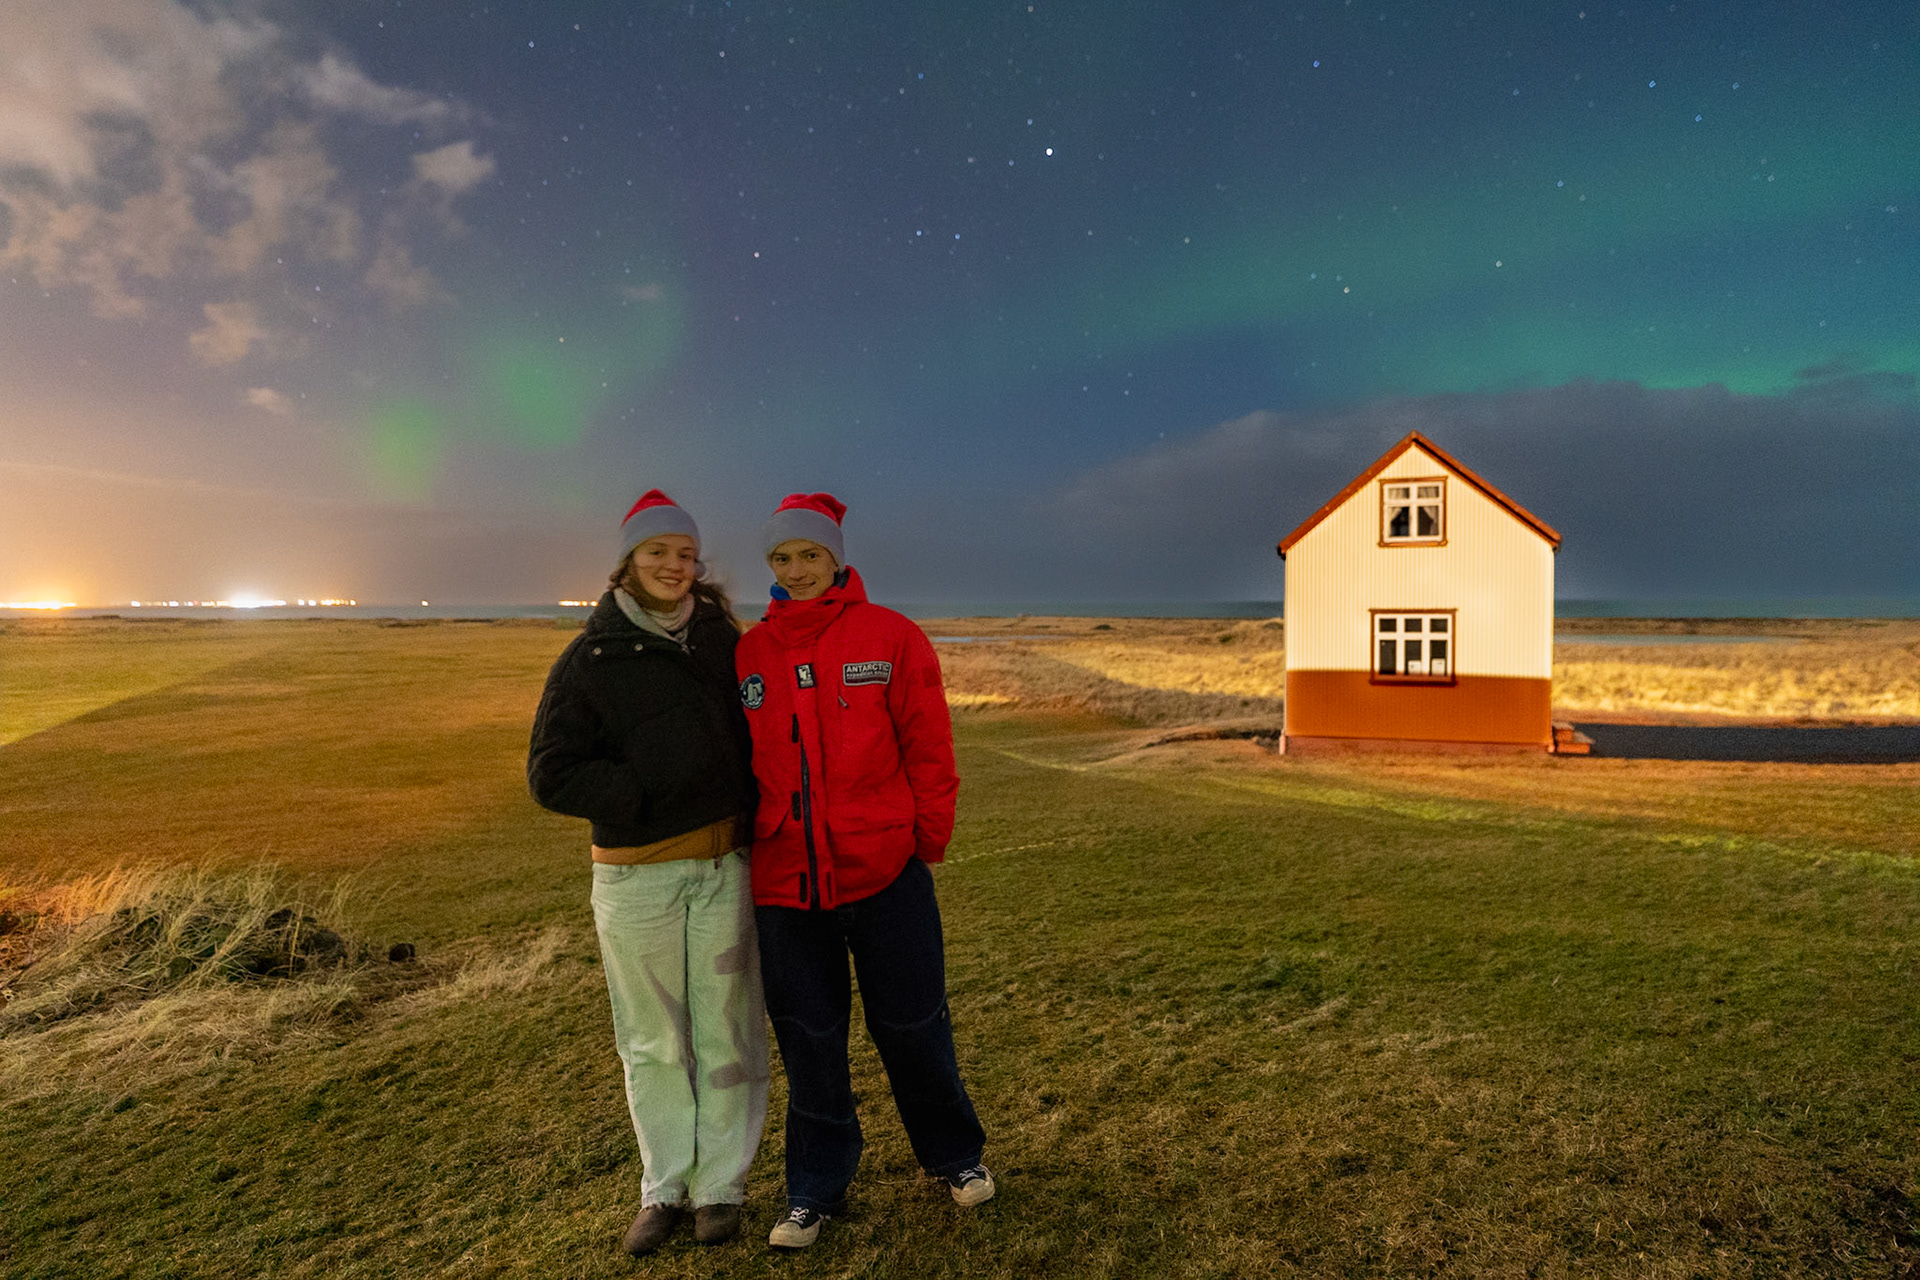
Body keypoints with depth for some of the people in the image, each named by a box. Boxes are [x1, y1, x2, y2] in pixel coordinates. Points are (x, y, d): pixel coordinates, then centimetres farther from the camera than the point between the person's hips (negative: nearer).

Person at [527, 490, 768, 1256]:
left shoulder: (722, 642, 6)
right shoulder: (590, 659, -2)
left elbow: (756, 735, 13)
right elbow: (552, 774, -6)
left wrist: (752, 824, 0)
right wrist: (644, 796, -16)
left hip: (723, 869, 2)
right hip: (634, 878, -1)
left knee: (726, 1033, 8)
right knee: (652, 1041, 12)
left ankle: (720, 1185, 26)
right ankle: (665, 1186, 30)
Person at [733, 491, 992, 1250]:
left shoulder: (891, 638, -6)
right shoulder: (747, 655, 3)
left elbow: (928, 749, -5)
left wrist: (929, 843, -5)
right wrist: (742, 845, 7)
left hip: (884, 873, -2)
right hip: (784, 882, 3)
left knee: (911, 1025, 13)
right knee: (809, 1042, 15)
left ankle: (954, 1155, 38)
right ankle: (816, 1189, 34)